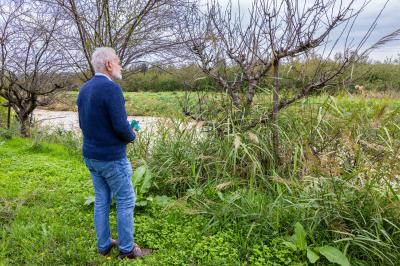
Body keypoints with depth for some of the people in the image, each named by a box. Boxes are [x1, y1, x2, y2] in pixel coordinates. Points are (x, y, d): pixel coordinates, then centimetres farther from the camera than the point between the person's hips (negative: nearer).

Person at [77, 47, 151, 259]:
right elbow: (121, 126, -23)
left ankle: (104, 245, 29)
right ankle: (127, 248, 18)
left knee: (101, 200, 17)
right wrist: (132, 136, -3)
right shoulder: (111, 88, -20)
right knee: (126, 201, 6)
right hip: (112, 158, -8)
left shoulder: (84, 89, 7)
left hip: (91, 155, 8)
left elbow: (83, 124, 13)